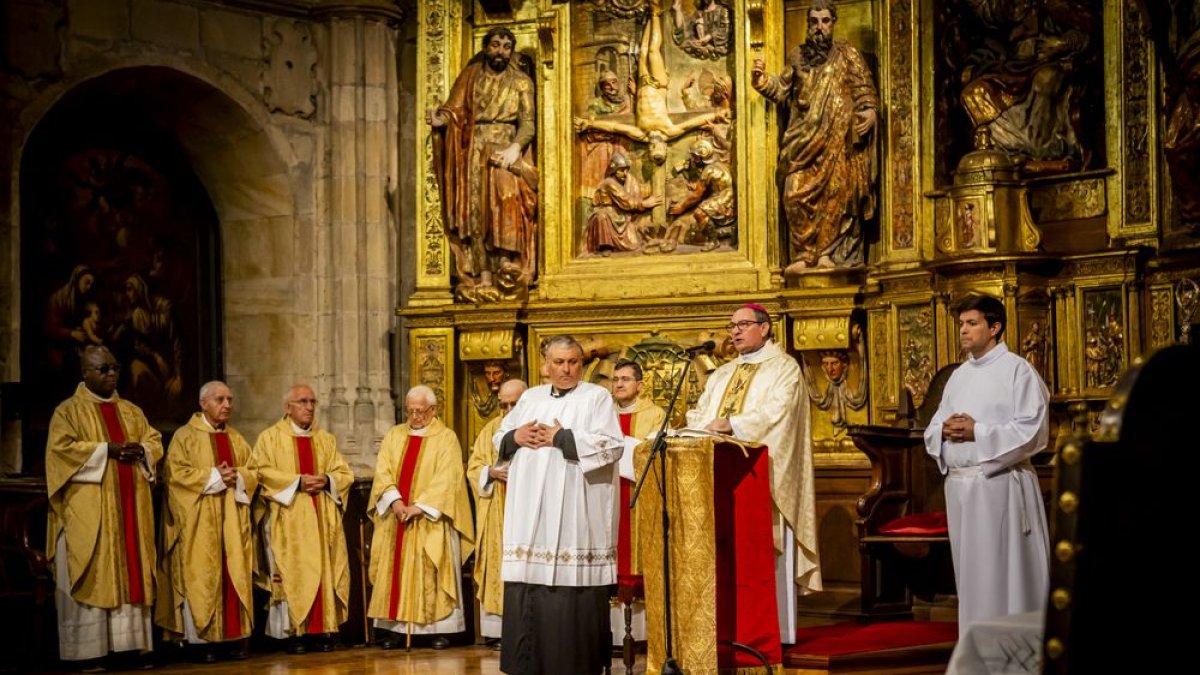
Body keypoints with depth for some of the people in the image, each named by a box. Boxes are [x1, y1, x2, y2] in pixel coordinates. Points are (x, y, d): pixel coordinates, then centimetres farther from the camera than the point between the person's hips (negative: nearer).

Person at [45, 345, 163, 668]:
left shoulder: (131, 411, 18)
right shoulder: (69, 410, 0)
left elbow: (155, 441, 15)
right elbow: (61, 447, -12)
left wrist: (141, 450, -8)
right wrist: (107, 450, -17)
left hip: (129, 505, 6)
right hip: (89, 509, -5)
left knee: (129, 571, 2)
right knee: (92, 576, -6)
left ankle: (127, 643, 4)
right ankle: (88, 650, -5)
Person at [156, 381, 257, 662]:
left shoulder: (236, 439, 17)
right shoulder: (185, 436, 0)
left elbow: (252, 473, 14)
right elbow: (176, 472, -10)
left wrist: (236, 476, -8)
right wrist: (213, 476, -15)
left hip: (233, 518, 5)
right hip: (199, 520, -5)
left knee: (235, 574, 0)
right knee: (201, 575, -7)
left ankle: (233, 637, 3)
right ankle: (200, 639, -5)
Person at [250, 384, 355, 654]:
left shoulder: (326, 439, 17)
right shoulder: (270, 437, 3)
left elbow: (344, 473, 12)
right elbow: (262, 473, -8)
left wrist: (326, 480, -9)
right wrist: (297, 482, -16)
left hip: (322, 519, 4)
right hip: (288, 520, -4)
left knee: (324, 570, -1)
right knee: (293, 573, -8)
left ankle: (323, 629, 1)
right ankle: (293, 632, -6)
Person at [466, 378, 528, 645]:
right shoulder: (491, 430, 15)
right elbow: (473, 467, 14)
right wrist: (491, 472, -7)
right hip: (497, 515, 3)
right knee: (498, 568, 0)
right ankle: (499, 630, 1)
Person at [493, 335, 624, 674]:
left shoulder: (597, 397, 2)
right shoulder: (530, 397, 19)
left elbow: (611, 445, -11)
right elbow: (499, 438, 21)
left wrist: (561, 438, -12)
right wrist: (515, 437, -1)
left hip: (573, 510, -5)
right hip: (531, 510, 5)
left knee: (570, 591, -8)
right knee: (528, 590, 3)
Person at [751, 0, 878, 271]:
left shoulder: (848, 54, 5)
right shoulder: (798, 56, 14)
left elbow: (865, 89, 1)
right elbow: (782, 91, 18)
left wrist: (869, 111, -18)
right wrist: (762, 79, 2)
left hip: (837, 139, -3)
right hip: (804, 139, 3)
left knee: (836, 193, -6)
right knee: (797, 193, -6)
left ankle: (830, 253, -1)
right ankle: (804, 254, -2)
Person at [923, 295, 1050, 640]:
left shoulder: (1018, 370, -5)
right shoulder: (958, 376, 17)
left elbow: (1033, 431, -14)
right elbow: (933, 430, 18)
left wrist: (977, 432, -16)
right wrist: (945, 430, -6)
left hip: (1000, 484, -7)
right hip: (960, 485, 7)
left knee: (1006, 571, -5)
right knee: (971, 570, 10)